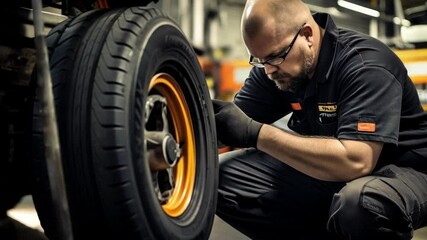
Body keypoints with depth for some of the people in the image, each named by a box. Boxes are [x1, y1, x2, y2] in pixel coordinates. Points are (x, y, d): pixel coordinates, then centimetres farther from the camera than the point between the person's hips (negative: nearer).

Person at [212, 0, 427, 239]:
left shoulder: (365, 64, -25)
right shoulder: (275, 63, -4)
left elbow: (355, 162, -36)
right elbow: (235, 124, -3)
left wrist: (255, 133, -37)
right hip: (327, 168, 6)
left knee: (360, 203, -41)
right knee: (223, 177, -7)